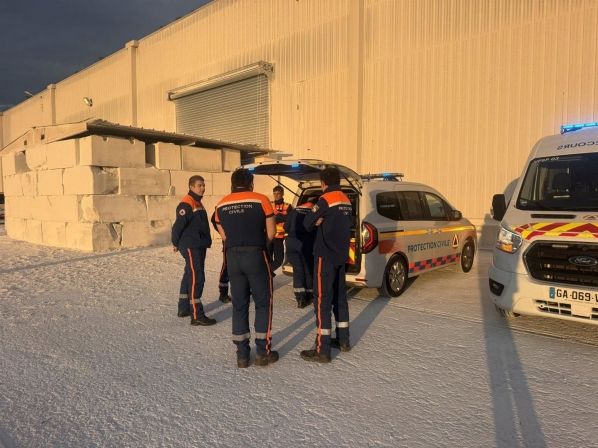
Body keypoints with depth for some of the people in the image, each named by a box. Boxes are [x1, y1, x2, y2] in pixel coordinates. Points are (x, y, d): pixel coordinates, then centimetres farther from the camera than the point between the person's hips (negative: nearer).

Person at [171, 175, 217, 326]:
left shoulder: (198, 203, 16)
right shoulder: (186, 204, -15)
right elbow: (178, 225, -17)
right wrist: (176, 243, -9)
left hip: (200, 246, 10)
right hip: (190, 246, -10)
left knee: (190, 276, 16)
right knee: (196, 278, -12)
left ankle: (184, 308, 27)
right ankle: (196, 316, -10)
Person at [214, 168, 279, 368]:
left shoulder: (221, 205, 8)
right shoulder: (260, 200, -3)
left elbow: (224, 236, 5)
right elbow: (271, 233, -3)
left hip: (232, 257, 4)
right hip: (256, 255, -3)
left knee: (239, 305, 12)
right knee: (263, 302, 9)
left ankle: (242, 354, 17)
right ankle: (263, 351, 13)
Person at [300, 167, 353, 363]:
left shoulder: (325, 200, -13)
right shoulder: (346, 201, 11)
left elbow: (307, 223, -9)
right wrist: (323, 222, 1)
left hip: (325, 255, -8)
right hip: (341, 255, 8)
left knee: (322, 299, -5)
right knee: (340, 297, 17)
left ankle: (322, 350, -3)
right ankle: (343, 340, 27)